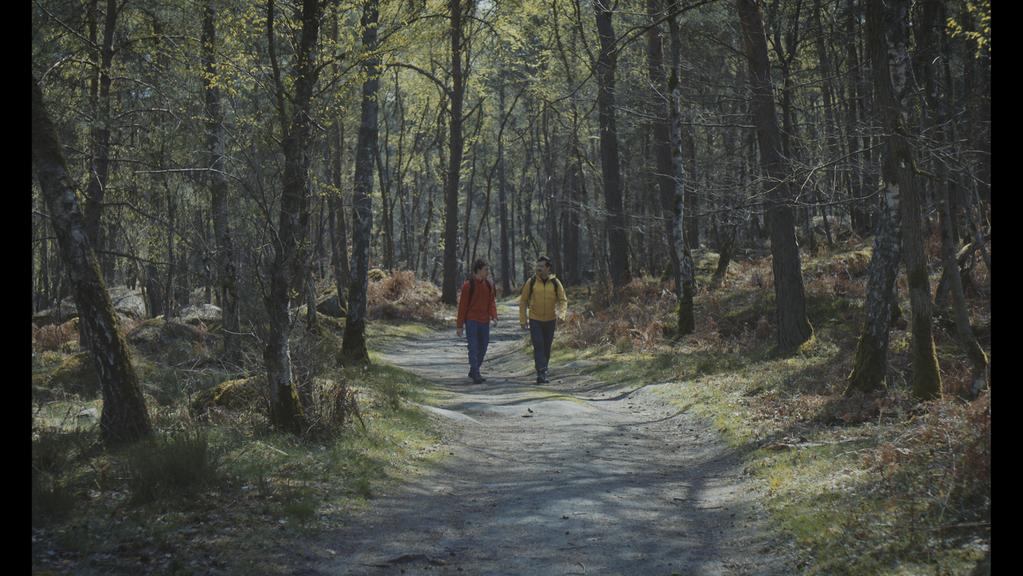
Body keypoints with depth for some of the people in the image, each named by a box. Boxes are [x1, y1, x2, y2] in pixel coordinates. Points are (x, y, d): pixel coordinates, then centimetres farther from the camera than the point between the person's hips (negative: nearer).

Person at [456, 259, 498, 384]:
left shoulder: (489, 285, 7)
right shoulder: (468, 285, -9)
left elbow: (492, 302, 6)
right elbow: (462, 305, -6)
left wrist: (494, 316, -13)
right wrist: (459, 325, -6)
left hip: (484, 321, 6)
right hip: (472, 321, -6)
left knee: (483, 347, 10)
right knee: (473, 347, -8)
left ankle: (473, 371, 25)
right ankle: (476, 375, -10)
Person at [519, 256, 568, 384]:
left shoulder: (555, 283, -1)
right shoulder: (531, 282, -3)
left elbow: (563, 300, 1)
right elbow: (523, 301, 3)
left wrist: (561, 313, -18)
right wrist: (523, 319, 0)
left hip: (550, 320, 2)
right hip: (535, 320, -2)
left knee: (547, 347, 11)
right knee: (538, 346, -14)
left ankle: (543, 372, 25)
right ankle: (541, 374, -18)